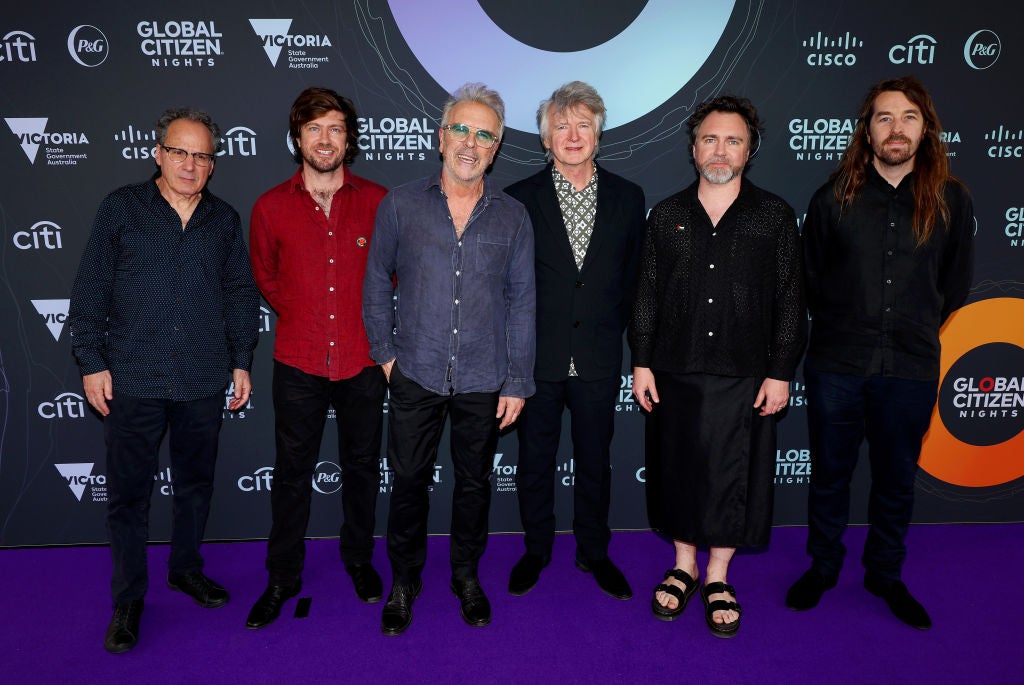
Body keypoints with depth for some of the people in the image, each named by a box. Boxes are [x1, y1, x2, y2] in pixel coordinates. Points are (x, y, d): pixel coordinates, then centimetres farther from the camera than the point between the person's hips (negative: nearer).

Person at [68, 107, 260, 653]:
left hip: (204, 382, 2)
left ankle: (186, 568, 36)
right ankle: (127, 600, 21)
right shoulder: (121, 208, 1)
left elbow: (242, 295, 11)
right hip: (132, 381, -2)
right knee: (128, 492, 6)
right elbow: (90, 292, 0)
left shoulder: (225, 220, 7)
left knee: (196, 483, 15)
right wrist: (91, 362, -4)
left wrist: (241, 361, 8)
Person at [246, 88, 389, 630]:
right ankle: (283, 577, 26)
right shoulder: (270, 207, 0)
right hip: (298, 361, 0)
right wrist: (300, 316, 12)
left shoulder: (377, 202, -2)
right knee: (292, 471, 9)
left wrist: (371, 321, 9)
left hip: (362, 359, 0)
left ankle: (359, 560, 34)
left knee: (361, 466, 14)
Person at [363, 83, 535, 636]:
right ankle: (403, 581, 29)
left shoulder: (512, 217, 1)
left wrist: (517, 381, -1)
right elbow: (377, 282, 8)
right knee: (409, 480, 8)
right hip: (415, 374, 0)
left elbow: (521, 302, 2)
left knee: (474, 481, 14)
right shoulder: (401, 204, 0)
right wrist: (384, 351, 2)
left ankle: (467, 576, 34)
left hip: (483, 380, 1)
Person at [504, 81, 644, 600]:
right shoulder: (520, 199, -2)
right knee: (534, 460, 12)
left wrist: (612, 332, 4)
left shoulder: (627, 198, 3)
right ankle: (536, 550, 32)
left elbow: (631, 276, 8)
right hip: (538, 357, -1)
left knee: (595, 462, 13)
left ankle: (593, 553, 33)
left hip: (598, 357, 1)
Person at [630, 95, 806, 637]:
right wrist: (641, 361, 2)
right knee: (678, 469, 11)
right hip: (674, 373, 2)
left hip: (744, 377, -1)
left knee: (733, 476, 6)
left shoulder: (774, 216, 1)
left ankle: (718, 577, 25)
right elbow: (647, 294, 7)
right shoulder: (666, 216, 6)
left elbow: (790, 302, 1)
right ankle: (684, 566, 30)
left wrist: (781, 373, -4)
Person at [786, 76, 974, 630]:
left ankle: (884, 574, 34)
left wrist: (915, 330, 11)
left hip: (910, 369, 1)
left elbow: (954, 285, 11)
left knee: (896, 480, 14)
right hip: (836, 363, -1)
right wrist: (841, 325, 10)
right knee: (829, 475, 12)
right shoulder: (835, 196, -2)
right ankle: (823, 567, 32)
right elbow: (810, 277, 8)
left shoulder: (950, 201, 1)